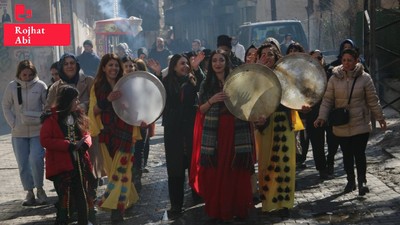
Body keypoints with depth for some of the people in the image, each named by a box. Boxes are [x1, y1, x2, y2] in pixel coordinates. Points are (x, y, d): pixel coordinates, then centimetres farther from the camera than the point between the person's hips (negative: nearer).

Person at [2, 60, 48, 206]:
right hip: (19, 133, 2)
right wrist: (13, 123, -3)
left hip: (38, 131, -2)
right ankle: (29, 192, 19)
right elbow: (6, 106, 6)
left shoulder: (40, 86, -7)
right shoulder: (12, 86, -2)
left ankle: (39, 189, 6)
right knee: (23, 164, 6)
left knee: (36, 159, -13)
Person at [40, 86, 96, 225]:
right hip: (61, 165, -5)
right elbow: (45, 140, -13)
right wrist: (69, 145, -18)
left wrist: (85, 143, -8)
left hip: (80, 162, 6)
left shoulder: (79, 115, 10)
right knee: (65, 197, -3)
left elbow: (86, 134, 17)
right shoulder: (52, 118, -8)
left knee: (83, 196, 7)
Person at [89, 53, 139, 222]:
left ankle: (116, 206, -8)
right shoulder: (97, 87, 5)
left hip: (124, 132, -2)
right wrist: (107, 100, -20)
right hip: (106, 133, 2)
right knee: (113, 169, 9)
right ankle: (127, 199, 25)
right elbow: (93, 112, -3)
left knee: (120, 169, -8)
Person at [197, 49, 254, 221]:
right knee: (215, 172, 1)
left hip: (236, 132, -1)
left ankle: (236, 208, 15)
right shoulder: (206, 84, 8)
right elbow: (201, 110, 7)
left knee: (236, 171, 2)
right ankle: (217, 209, 12)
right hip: (214, 133, 1)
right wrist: (212, 100, -10)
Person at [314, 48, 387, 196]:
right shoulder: (335, 78, 0)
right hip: (341, 126, 2)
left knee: (359, 154, -5)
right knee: (347, 155, 12)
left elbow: (372, 100, 3)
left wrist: (380, 117, 6)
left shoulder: (364, 78, -3)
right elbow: (327, 100, 0)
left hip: (361, 124, -2)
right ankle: (350, 181, 27)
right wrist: (322, 117, -10)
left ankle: (362, 181, 10)